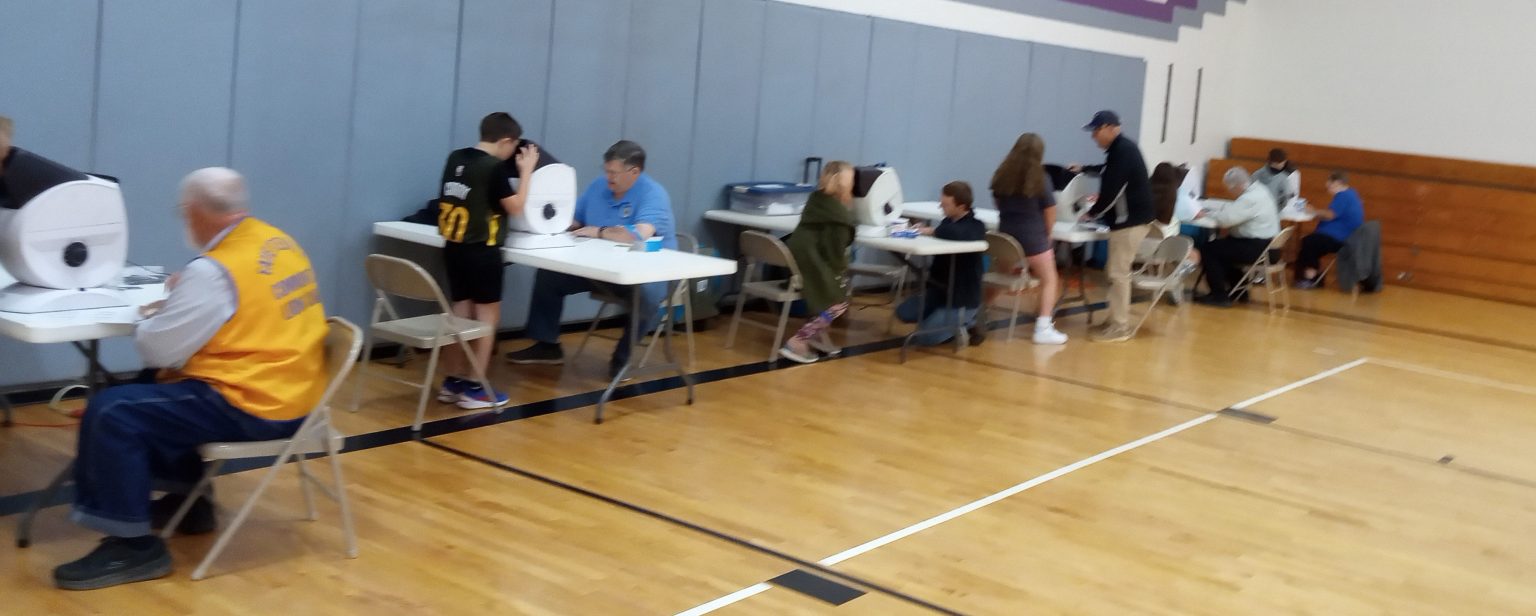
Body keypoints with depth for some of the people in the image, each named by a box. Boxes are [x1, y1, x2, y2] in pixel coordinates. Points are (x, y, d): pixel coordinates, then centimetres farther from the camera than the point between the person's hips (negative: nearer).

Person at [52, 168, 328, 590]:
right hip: (291, 396, 10)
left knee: (111, 414, -11)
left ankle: (134, 546, -6)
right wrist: (183, 297, 14)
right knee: (153, 394, 28)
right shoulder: (280, 242, 7)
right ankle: (188, 501, 34)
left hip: (251, 406, -10)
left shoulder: (214, 269, -19)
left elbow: (156, 350, -13)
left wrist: (151, 316, 8)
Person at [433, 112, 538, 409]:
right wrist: (526, 171, -1)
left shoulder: (455, 159, 6)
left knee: (460, 312, 15)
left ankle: (451, 382, 20)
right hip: (481, 251, -7)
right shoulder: (494, 168, -16)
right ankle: (474, 388, 4)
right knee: (487, 314, 3)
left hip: (453, 247, 8)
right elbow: (515, 208, -9)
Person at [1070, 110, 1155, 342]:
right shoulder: (1121, 149, 13)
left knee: (1118, 273, -8)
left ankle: (1120, 327, -4)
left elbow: (1113, 189, -20)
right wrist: (1084, 169, 32)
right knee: (1116, 271, 15)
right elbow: (1111, 174, 34)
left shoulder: (1123, 151, -18)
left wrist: (1092, 213, -8)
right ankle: (1119, 321, 21)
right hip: (1128, 218, 10)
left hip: (1131, 220, -10)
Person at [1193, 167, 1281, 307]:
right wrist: (1211, 212, 3)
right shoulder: (1257, 189, 9)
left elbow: (1225, 219, -26)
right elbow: (1233, 212, 15)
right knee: (1223, 245, 26)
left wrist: (1207, 214, -9)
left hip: (1258, 248, -10)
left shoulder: (1250, 199, -23)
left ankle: (1219, 296, -2)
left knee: (1208, 250, -8)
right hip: (1265, 244, 10)